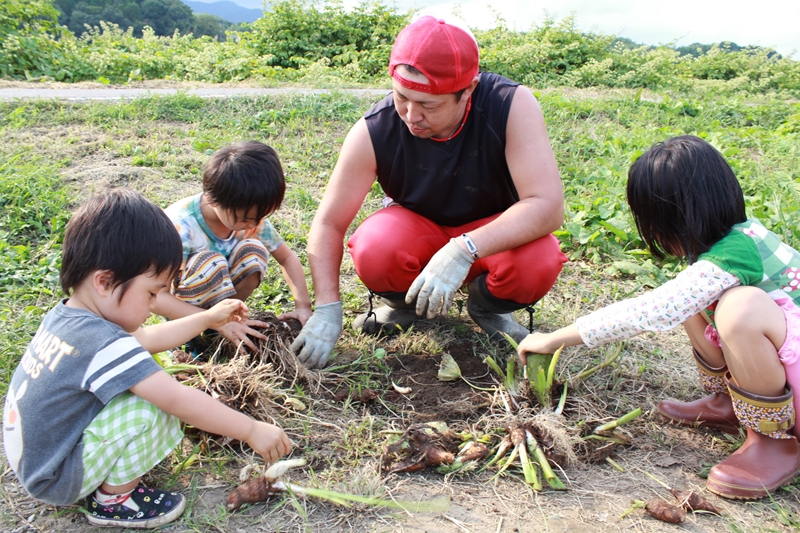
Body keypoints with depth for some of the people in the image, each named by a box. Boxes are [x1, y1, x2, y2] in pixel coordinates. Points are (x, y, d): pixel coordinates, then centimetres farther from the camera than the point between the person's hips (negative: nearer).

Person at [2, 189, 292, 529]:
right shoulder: (105, 346, -33)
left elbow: (145, 339, 10)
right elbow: (180, 401, -33)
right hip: (57, 480, -9)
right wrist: (252, 430, -24)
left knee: (145, 383, 11)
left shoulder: (64, 316, -4)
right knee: (150, 404, -21)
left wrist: (208, 318, 15)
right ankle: (112, 500, 0)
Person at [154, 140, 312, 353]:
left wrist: (303, 306, -20)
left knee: (253, 252, -23)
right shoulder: (181, 227, -33)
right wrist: (219, 322, -39)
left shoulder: (252, 214, -17)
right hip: (180, 308, -5)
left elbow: (287, 258, -5)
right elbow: (155, 297, -33)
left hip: (217, 296, 5)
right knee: (210, 264, -35)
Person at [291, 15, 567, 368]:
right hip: (417, 229, 1)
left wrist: (464, 251, -47)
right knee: (372, 253, -33)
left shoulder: (512, 106, -28)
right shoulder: (374, 131, -24)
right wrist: (327, 308, -27)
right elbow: (328, 224, -18)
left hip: (492, 234, 0)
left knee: (538, 264, -33)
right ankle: (403, 303, 5)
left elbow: (548, 205, -35)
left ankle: (485, 306, 3)